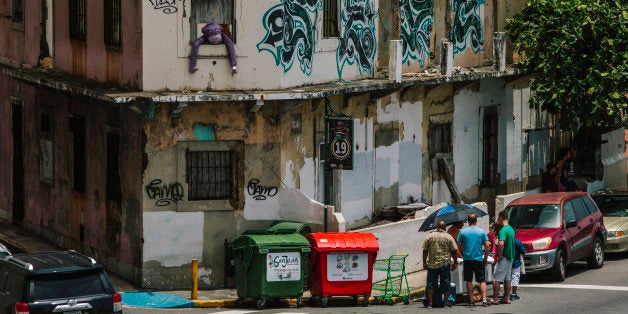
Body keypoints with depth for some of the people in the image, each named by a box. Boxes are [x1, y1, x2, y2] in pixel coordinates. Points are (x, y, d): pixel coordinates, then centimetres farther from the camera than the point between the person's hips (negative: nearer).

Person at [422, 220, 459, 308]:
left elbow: (425, 251, 2)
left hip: (432, 264, 1)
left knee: (431, 284, 6)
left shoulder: (429, 236, 2)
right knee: (446, 284, 7)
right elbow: (454, 251, -2)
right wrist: (455, 263, 8)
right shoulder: (448, 237, -1)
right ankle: (446, 302, 8)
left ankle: (430, 303, 2)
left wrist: (424, 262, 9)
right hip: (445, 264, -1)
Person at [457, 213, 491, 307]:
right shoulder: (482, 232, -3)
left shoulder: (463, 232, -2)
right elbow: (487, 246, -2)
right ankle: (484, 300, -9)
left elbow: (460, 247, 2)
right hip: (479, 260, 0)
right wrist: (486, 258, 9)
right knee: (482, 281, 3)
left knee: (469, 281, 10)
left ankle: (471, 301, 11)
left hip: (467, 259, 0)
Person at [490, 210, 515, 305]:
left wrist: (499, 256, -19)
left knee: (496, 279, -5)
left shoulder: (503, 230, -18)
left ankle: (495, 299, -5)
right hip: (510, 258, 9)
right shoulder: (511, 229, 12)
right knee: (507, 279, 13)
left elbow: (501, 244, -30)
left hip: (503, 258, -9)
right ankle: (507, 298, 15)